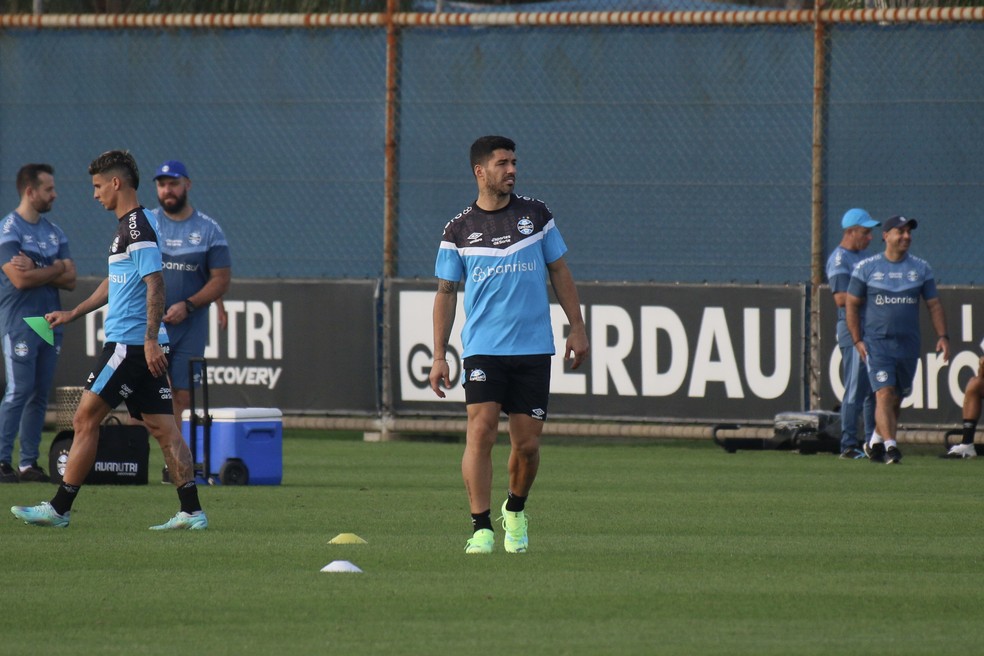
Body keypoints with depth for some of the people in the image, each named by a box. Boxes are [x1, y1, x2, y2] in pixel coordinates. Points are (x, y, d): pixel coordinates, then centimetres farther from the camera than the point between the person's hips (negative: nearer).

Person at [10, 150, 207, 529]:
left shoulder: (138, 226, -13)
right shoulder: (128, 225, 18)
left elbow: (155, 283, -20)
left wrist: (151, 339, -24)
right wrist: (73, 314, 33)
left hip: (130, 342, -10)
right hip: (141, 345, 10)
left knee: (86, 419, -4)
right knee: (161, 426, 5)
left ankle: (59, 508, 1)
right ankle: (191, 511, 1)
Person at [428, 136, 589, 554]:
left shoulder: (536, 215, 6)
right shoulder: (459, 230, 3)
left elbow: (559, 272, 14)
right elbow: (446, 292, 7)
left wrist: (577, 328, 8)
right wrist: (439, 357, 2)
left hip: (533, 348, 1)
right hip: (483, 349, -1)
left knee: (527, 444, 2)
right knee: (481, 430, -16)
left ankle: (515, 512, 29)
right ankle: (481, 528, -14)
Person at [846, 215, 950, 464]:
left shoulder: (921, 268, 9)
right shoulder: (866, 267, 1)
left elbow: (934, 304, 12)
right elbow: (852, 304, 5)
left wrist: (942, 336, 0)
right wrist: (858, 341, -3)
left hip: (908, 345, 3)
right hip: (876, 343, -3)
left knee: (897, 398, 9)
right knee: (884, 393, -17)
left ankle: (876, 443, 27)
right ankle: (889, 446, -23)